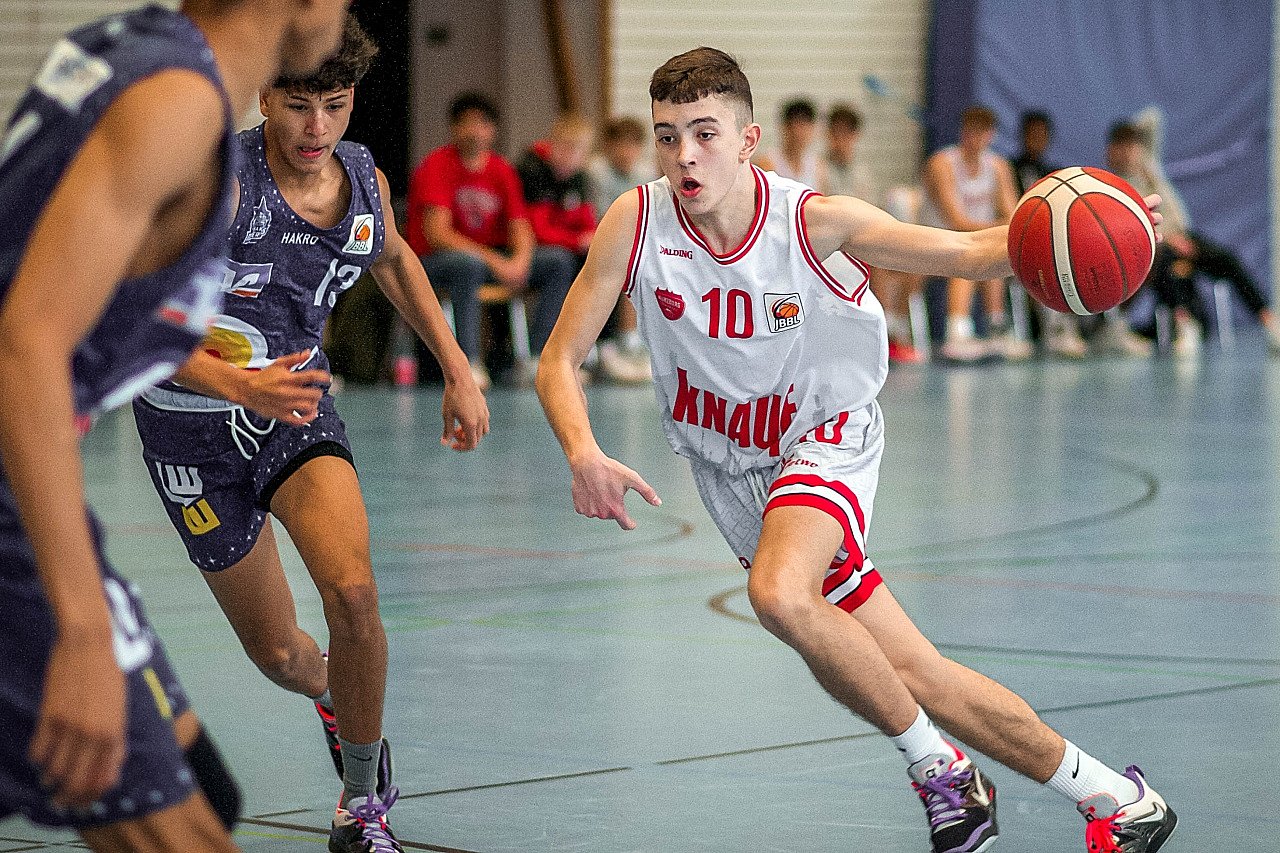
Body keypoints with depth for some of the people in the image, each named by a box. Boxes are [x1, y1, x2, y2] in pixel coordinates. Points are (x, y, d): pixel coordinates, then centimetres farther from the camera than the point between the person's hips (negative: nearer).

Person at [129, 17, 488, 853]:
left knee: (353, 592, -24)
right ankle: (334, 696, 46)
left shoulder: (365, 180, -6)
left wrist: (458, 369, 16)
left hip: (296, 408, 3)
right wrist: (236, 383, -41)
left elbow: (394, 260, 19)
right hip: (194, 426, -2)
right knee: (279, 653, 6)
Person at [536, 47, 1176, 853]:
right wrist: (584, 454, -34)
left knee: (780, 594, -34)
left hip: (825, 443, -3)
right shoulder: (637, 223, -16)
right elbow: (560, 360, -14)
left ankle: (938, 766, -14)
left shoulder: (816, 221, -21)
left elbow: (966, 252, -16)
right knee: (915, 675, 1)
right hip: (734, 472, 3)